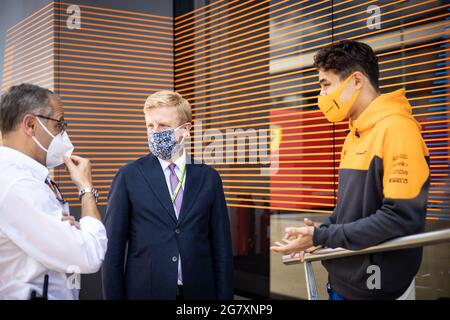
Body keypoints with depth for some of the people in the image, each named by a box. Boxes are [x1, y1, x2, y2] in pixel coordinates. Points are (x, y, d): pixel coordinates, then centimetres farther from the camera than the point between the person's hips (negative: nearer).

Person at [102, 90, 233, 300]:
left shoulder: (208, 178, 2)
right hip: (145, 290, -1)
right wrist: (114, 295, -5)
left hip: (199, 291, 2)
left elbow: (221, 247, 2)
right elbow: (113, 247, -3)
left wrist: (224, 295, -1)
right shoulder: (129, 177, -3)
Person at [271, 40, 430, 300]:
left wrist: (321, 237, -20)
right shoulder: (355, 135, 9)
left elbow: (402, 217, -24)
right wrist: (319, 233, 0)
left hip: (377, 287, -8)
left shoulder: (396, 129, -17)